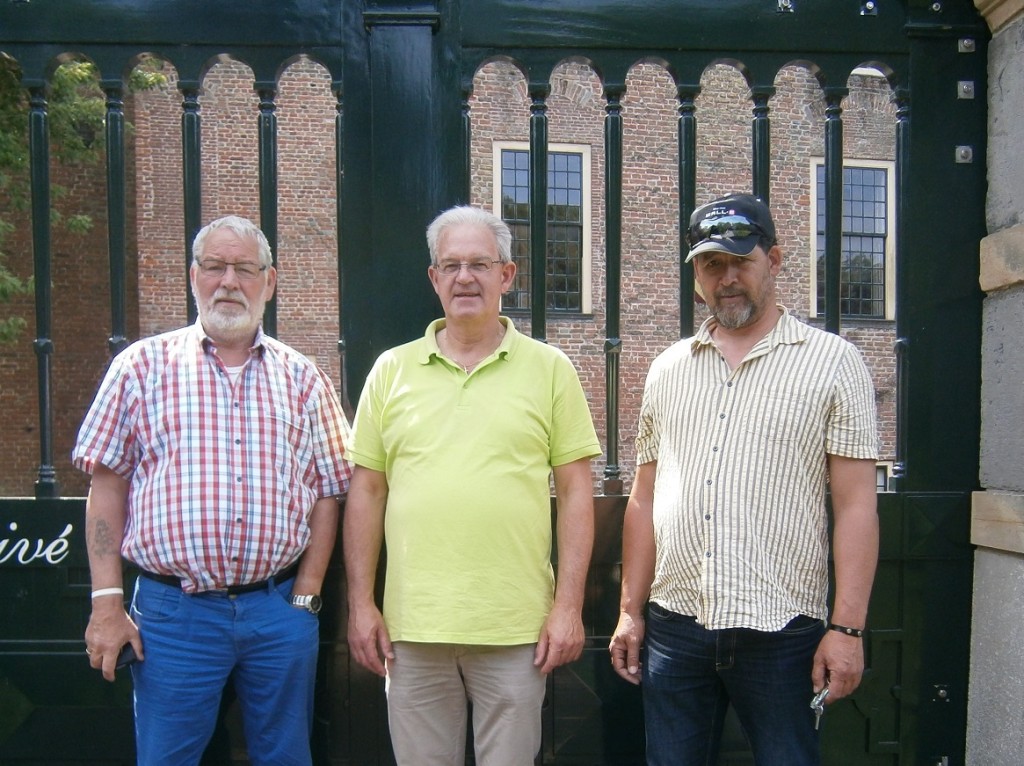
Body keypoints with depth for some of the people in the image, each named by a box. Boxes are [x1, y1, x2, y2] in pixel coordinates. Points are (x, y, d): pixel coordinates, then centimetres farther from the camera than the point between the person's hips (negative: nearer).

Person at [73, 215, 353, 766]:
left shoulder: (302, 378, 6)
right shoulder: (143, 366, 2)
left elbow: (327, 492, 7)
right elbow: (107, 486, 1)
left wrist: (306, 596, 1)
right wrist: (106, 603, -3)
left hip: (280, 612, 2)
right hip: (173, 612, -1)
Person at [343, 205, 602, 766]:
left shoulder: (549, 369, 1)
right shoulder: (392, 370, 5)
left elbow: (574, 493, 1)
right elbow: (366, 492, 7)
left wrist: (569, 605, -4)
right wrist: (361, 603, 3)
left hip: (517, 629, -1)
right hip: (412, 627, 2)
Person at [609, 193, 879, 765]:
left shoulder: (833, 362, -1)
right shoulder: (668, 369, 10)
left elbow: (856, 506, -5)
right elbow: (644, 499, 11)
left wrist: (848, 628, -10)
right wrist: (630, 610, 8)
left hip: (782, 630, -3)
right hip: (673, 626, 4)